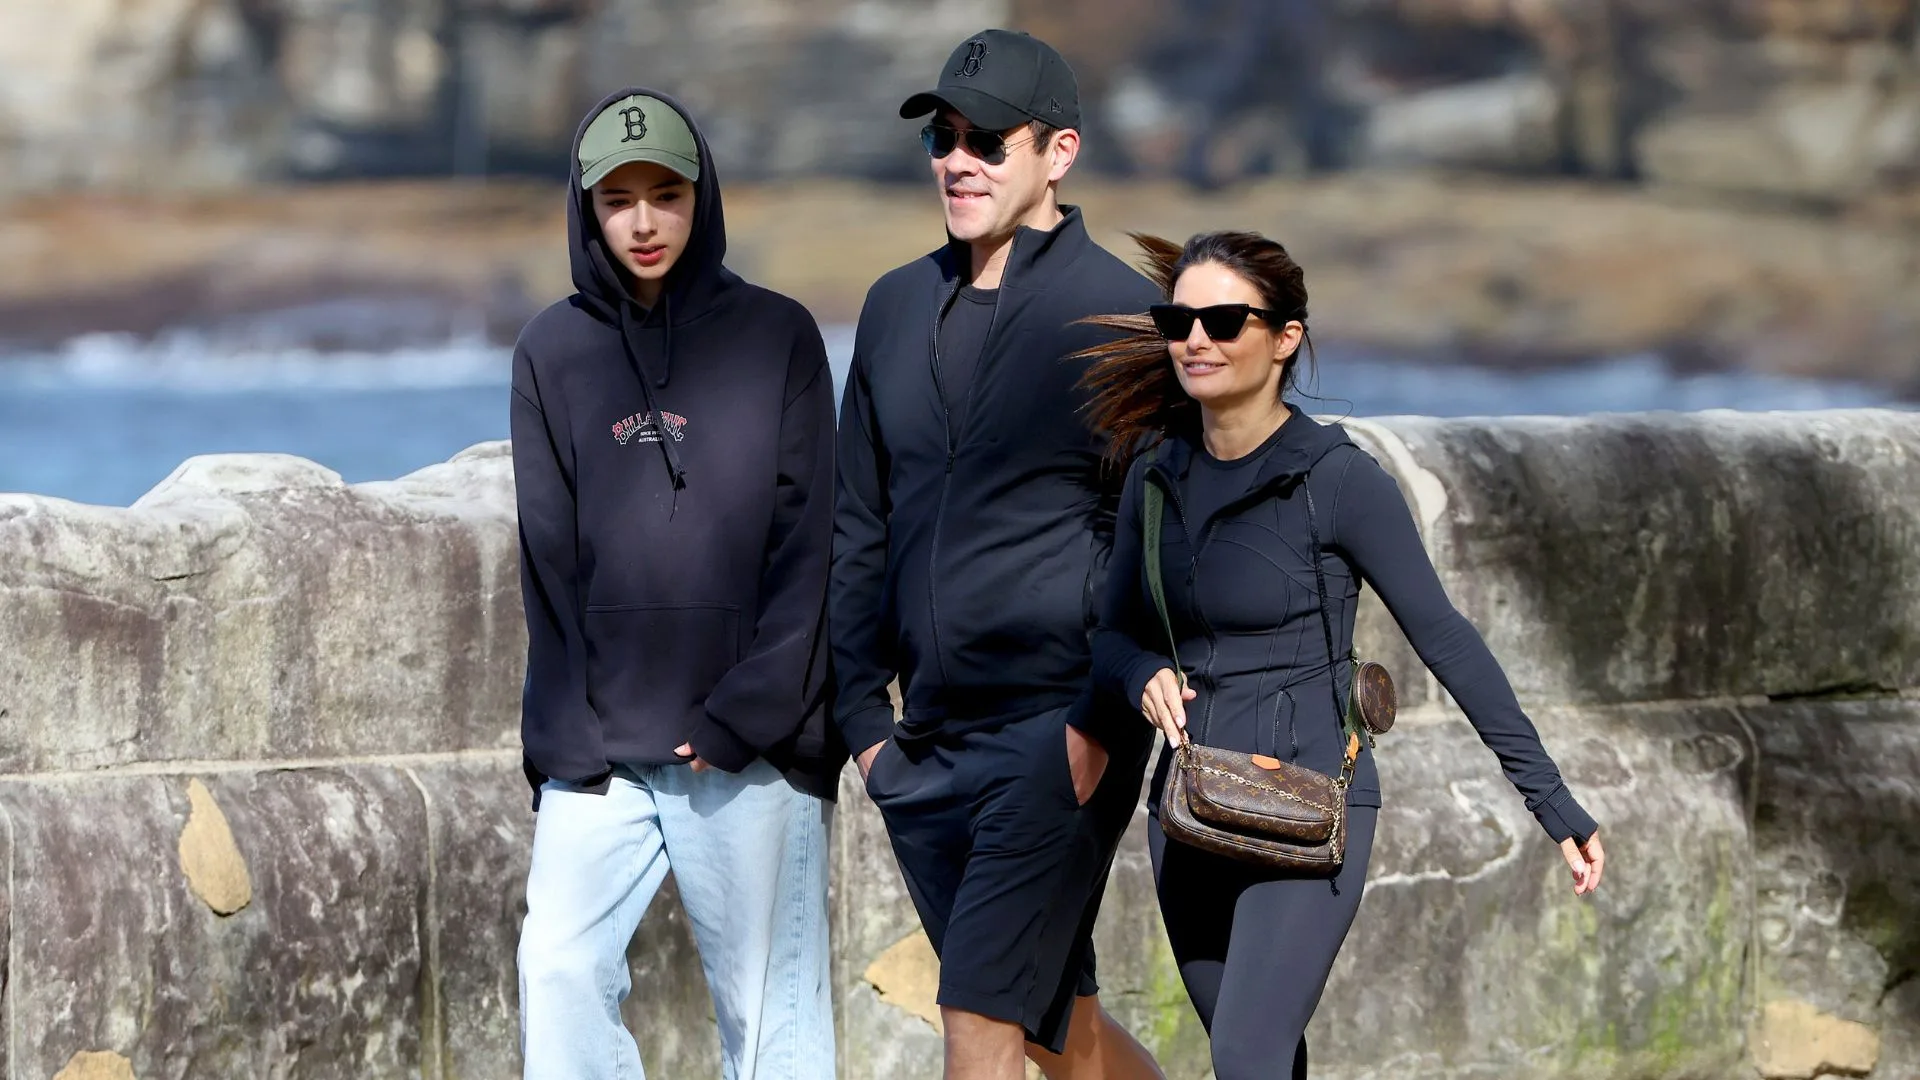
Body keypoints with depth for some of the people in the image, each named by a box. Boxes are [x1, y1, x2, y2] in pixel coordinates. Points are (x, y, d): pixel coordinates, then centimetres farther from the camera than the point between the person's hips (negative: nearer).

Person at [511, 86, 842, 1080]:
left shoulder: (776, 338, 3)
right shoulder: (553, 352, 8)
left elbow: (806, 544, -2)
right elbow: (549, 552, 5)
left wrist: (746, 713, -11)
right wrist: (566, 727, -4)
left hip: (752, 744, -2)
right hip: (600, 746, 2)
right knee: (559, 970, -9)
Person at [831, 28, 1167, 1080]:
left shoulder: (1120, 314, -6)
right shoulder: (897, 306, 12)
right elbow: (858, 524, 17)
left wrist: (1101, 724, -14)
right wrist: (862, 716, 10)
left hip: (1060, 741, -6)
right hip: (928, 744, 6)